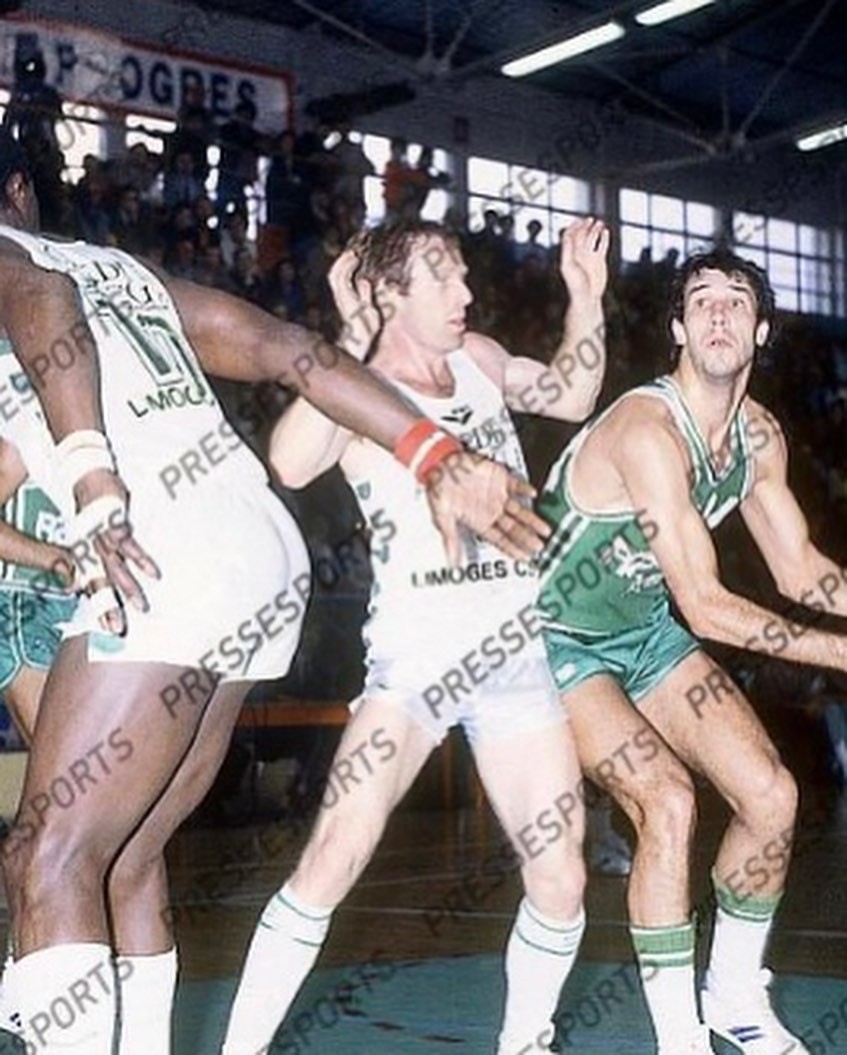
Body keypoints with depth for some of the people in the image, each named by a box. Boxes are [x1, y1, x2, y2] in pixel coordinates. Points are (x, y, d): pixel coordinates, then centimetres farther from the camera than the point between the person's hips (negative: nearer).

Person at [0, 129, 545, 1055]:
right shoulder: (120, 269, 30)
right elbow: (290, 351, 21)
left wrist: (93, 493, -26)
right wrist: (441, 462, 17)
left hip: (173, 560, -8)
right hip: (267, 547, 8)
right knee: (124, 857, 16)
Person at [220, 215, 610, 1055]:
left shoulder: (479, 360, 11)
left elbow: (571, 397, 29)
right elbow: (291, 464, -28)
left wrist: (587, 296, 16)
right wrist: (352, 339, -25)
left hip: (518, 654, 5)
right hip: (416, 656, -5)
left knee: (560, 881, 1)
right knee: (335, 858, -20)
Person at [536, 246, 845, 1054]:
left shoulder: (758, 435, -4)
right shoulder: (648, 430, -31)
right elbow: (705, 607, -32)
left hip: (646, 630, 8)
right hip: (558, 639, -8)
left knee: (772, 795, 0)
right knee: (667, 803, -25)